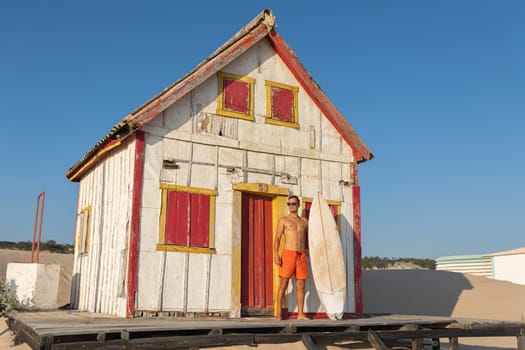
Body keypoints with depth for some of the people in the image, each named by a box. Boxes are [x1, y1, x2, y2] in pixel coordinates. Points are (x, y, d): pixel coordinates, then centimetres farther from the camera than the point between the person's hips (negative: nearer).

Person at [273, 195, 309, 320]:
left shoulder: (304, 221, 15)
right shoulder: (283, 220, 5)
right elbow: (277, 238, -2)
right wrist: (276, 254, -13)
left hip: (301, 255, 3)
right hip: (288, 254, -3)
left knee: (301, 285, 3)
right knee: (283, 284, -3)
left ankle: (300, 314, 8)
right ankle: (278, 313, 1)